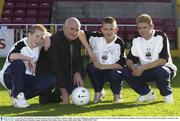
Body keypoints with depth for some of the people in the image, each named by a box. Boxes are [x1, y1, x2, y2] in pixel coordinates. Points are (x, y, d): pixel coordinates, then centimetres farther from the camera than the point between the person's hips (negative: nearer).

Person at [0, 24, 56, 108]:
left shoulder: (39, 46, 1)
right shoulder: (21, 45, -19)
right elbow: (11, 56, -41)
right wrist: (29, 59, -32)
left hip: (25, 79, 6)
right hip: (8, 76, -6)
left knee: (51, 80, -14)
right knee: (19, 63, -38)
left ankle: (22, 95, -7)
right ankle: (17, 96, -23)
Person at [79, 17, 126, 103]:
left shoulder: (119, 43, -16)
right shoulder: (96, 37, -13)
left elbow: (121, 64, -21)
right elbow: (81, 33, -20)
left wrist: (102, 66, -26)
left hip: (112, 70, -2)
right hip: (99, 73, 2)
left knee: (116, 73, -34)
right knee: (90, 67, -27)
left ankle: (117, 94, 2)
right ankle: (98, 92, -2)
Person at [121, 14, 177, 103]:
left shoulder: (161, 37, -17)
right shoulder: (137, 39, -1)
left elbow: (163, 60, -27)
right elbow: (129, 59, -1)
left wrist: (143, 67, -32)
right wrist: (133, 67, -26)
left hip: (165, 68, -5)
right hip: (146, 71, 5)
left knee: (161, 71, -40)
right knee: (125, 72, -17)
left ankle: (167, 94, -7)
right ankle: (147, 93, 4)